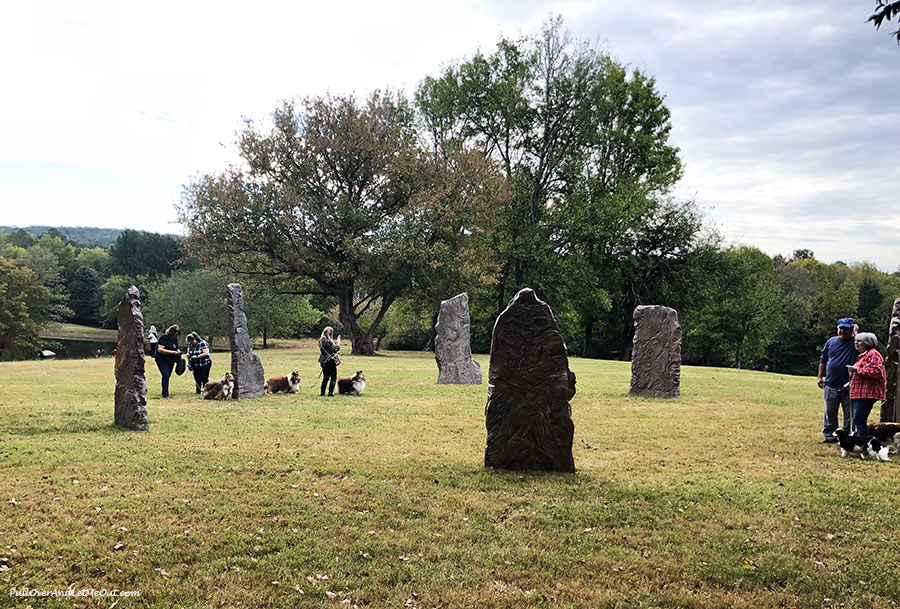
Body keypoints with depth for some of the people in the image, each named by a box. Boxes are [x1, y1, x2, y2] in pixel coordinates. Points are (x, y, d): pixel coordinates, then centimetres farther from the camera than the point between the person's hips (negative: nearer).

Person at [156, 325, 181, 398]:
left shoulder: (175, 339, 9)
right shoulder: (164, 338, -15)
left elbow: (176, 348, 25)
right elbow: (160, 349, -23)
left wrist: (178, 351, 0)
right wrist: (173, 352, -25)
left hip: (171, 361, 8)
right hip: (162, 361, -8)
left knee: (167, 376, 10)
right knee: (166, 375, -16)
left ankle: (165, 393, 18)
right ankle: (165, 394, -15)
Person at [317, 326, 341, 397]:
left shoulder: (321, 340, 7)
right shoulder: (328, 341, -19)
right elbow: (335, 349, -16)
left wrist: (334, 343, 14)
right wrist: (338, 342, -3)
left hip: (323, 361, 8)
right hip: (330, 361, -8)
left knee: (325, 377, 18)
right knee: (333, 378, 2)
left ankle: (322, 392, 17)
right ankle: (330, 393, -3)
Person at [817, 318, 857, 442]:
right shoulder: (831, 341, 10)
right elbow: (823, 360, 16)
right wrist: (820, 377, 11)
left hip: (848, 386, -3)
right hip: (831, 384, 3)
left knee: (849, 413, 4)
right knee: (830, 413, 9)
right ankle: (829, 436, 18)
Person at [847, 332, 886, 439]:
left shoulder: (873, 354, -6)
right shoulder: (862, 355, 25)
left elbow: (876, 372, -20)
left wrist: (857, 370, -17)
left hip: (866, 394, -10)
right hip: (858, 394, 10)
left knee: (859, 420, -14)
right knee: (857, 421, 11)